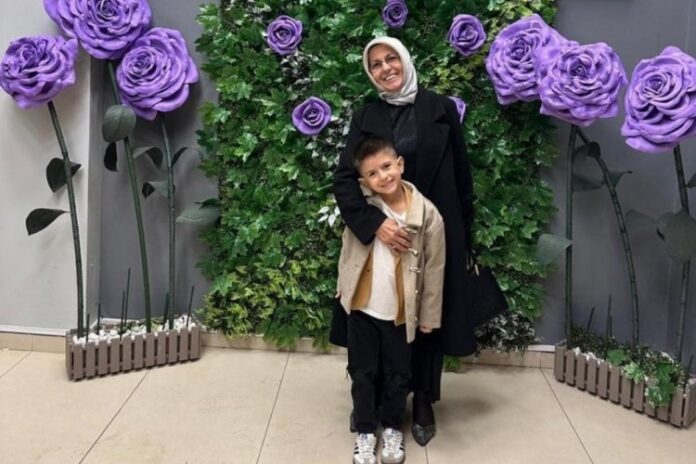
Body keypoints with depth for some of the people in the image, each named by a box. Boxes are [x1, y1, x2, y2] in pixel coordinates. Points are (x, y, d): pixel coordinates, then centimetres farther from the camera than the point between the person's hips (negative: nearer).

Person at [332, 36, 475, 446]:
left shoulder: (441, 109, 0)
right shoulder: (366, 117, 2)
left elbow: (462, 177, 2)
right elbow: (344, 180, -8)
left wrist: (466, 235, 1)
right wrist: (374, 222, -25)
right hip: (381, 231, 1)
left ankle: (423, 400, 27)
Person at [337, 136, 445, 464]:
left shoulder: (428, 215, -16)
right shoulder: (360, 204, -11)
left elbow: (434, 269, -8)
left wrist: (429, 316, -2)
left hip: (401, 313, -1)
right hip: (362, 309, 2)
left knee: (397, 376, 17)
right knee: (362, 374, 15)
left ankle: (392, 428, 41)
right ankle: (365, 431, 36)